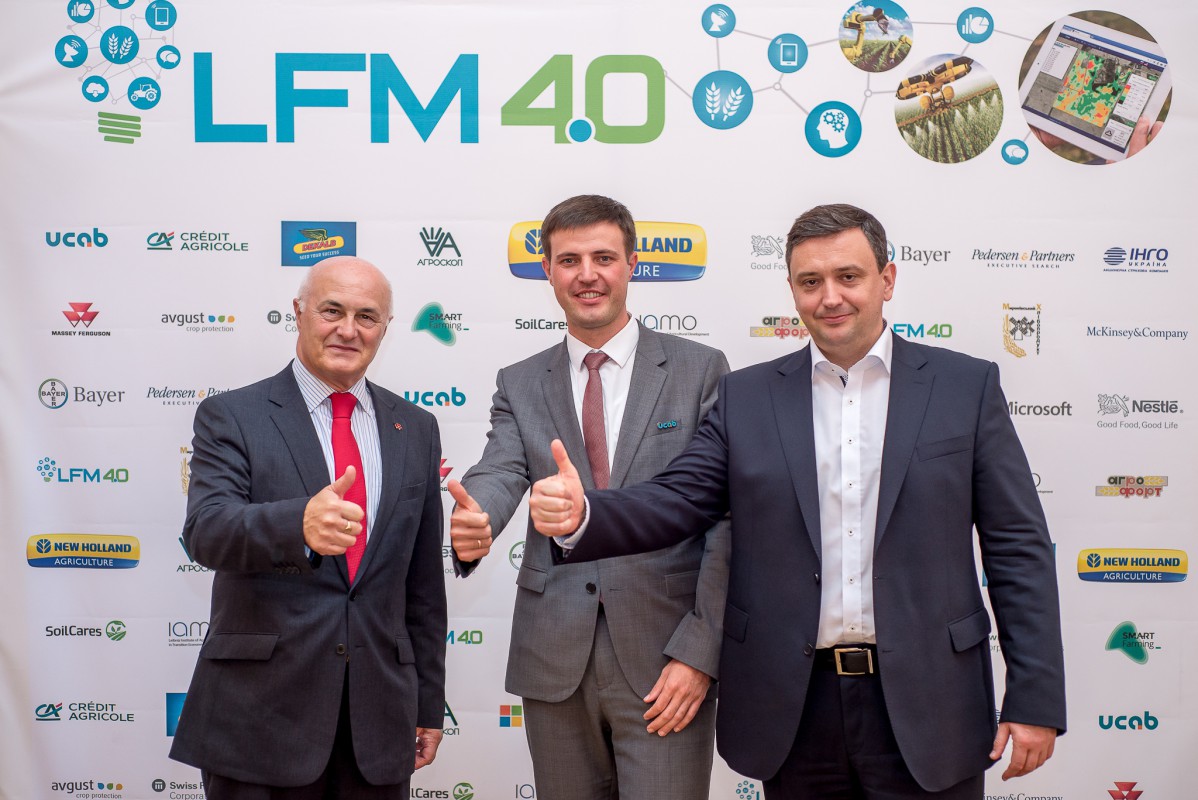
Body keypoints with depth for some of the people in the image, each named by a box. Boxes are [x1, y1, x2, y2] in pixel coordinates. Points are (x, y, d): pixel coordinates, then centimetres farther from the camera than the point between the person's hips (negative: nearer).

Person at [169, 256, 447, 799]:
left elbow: (423, 580, 11)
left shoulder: (415, 429, 9)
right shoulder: (231, 417, -1)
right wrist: (300, 525, -37)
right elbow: (205, 531, -18)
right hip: (260, 713, -3)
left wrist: (429, 702, 11)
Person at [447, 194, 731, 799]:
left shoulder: (700, 371, 0)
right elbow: (500, 473, -7)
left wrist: (698, 653, -11)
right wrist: (472, 526, -31)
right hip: (555, 660, 3)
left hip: (663, 660, -2)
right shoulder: (519, 385, 9)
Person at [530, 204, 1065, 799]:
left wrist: (1035, 700, -4)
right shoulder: (746, 398, 4)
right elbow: (674, 501, -3)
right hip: (795, 706, 2)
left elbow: (1017, 547, 0)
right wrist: (580, 515, -24)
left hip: (924, 704, -1)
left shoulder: (966, 387, 0)